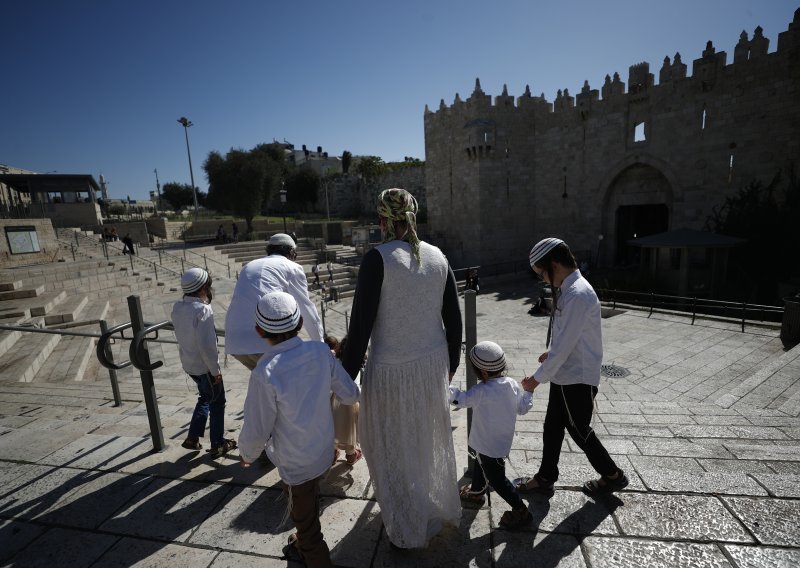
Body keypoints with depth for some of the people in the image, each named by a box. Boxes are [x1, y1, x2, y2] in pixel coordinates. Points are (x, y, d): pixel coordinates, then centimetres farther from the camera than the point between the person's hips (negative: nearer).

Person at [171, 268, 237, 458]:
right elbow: (206, 346, -27)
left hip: (188, 364, 7)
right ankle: (217, 445, 25)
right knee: (217, 403, 12)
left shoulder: (177, 307, -2)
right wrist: (215, 370, -16)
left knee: (205, 398, 27)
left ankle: (193, 438, 33)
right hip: (204, 367, -7)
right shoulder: (203, 310, -26)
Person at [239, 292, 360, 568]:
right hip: (323, 451, 7)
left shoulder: (265, 374, -31)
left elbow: (256, 431, -19)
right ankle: (306, 542, 61)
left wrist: (246, 454, 3)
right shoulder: (321, 351, -17)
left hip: (295, 462, -6)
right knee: (309, 506, 34)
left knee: (304, 518, 20)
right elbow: (350, 394, -8)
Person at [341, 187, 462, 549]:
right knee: (431, 440, 27)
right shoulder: (437, 257, 0)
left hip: (393, 370, -5)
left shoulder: (377, 258, -16)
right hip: (433, 363, 6)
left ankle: (410, 532, 38)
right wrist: (451, 362, 19)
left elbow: (361, 325, -17)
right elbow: (453, 319, 5)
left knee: (395, 451, 17)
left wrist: (347, 376, -6)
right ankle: (442, 509, 50)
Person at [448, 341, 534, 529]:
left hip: (489, 446, -8)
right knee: (480, 465, 29)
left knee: (496, 479, 12)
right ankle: (475, 493, 51)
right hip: (503, 441, 8)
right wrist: (529, 391, 19)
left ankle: (521, 511, 23)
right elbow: (523, 408, 2)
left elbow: (461, 400, -18)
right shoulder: (513, 385, -12)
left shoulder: (481, 392, -32)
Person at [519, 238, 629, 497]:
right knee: (552, 427, 17)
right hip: (564, 375, 9)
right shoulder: (568, 289, 4)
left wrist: (537, 377, -17)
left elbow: (564, 346, -25)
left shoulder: (577, 294, -26)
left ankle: (613, 476, 37)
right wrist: (551, 353, 13)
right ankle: (545, 478, 33)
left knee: (580, 432, 13)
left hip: (577, 378, -9)